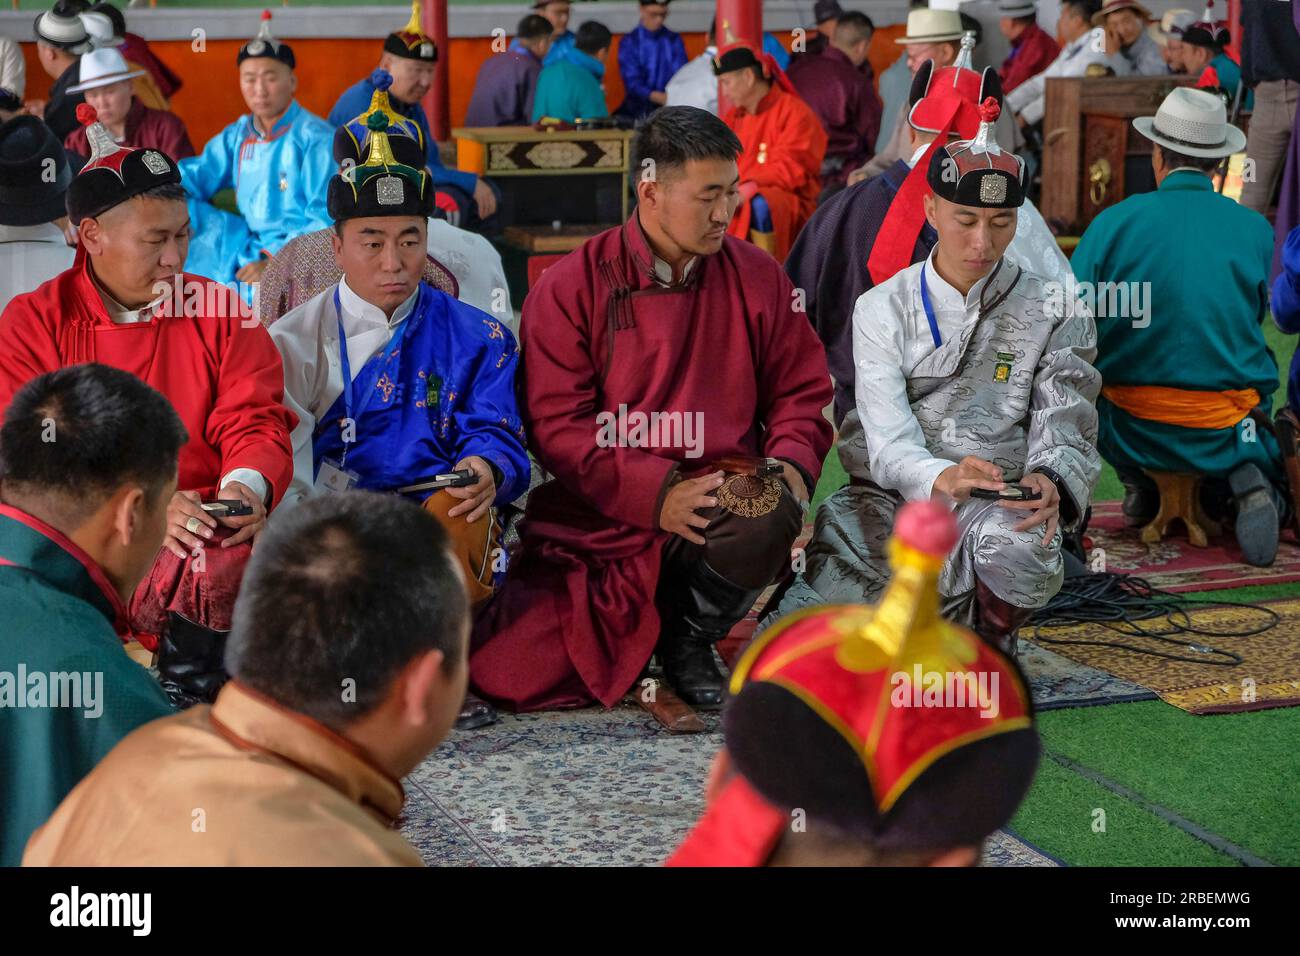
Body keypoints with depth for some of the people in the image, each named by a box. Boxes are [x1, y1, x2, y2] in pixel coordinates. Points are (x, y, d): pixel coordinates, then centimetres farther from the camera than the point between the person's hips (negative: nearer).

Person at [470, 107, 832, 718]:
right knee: (511, 677, -18)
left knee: (768, 517, -35)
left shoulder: (758, 278, 7)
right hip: (596, 522, -2)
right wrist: (658, 492, -20)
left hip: (719, 505, 2)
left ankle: (688, 636, -3)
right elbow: (556, 424, -8)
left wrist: (791, 466, -9)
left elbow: (801, 391, 13)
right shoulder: (569, 288, -2)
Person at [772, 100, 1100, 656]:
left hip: (997, 506, 1)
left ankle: (985, 636, -4)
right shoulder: (882, 308, 3)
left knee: (1016, 548, -38)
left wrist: (1050, 483, -29)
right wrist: (940, 477, -34)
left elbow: (1066, 433, -3)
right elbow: (888, 439, -10)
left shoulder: (1055, 313, 5)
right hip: (887, 499, -1)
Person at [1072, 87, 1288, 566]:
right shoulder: (1257, 230, 0)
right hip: (1229, 429, 0)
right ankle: (1242, 480, -1)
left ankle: (1137, 483, 14)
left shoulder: (1115, 222, -7)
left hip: (1134, 432, 0)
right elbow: (1254, 319, 12)